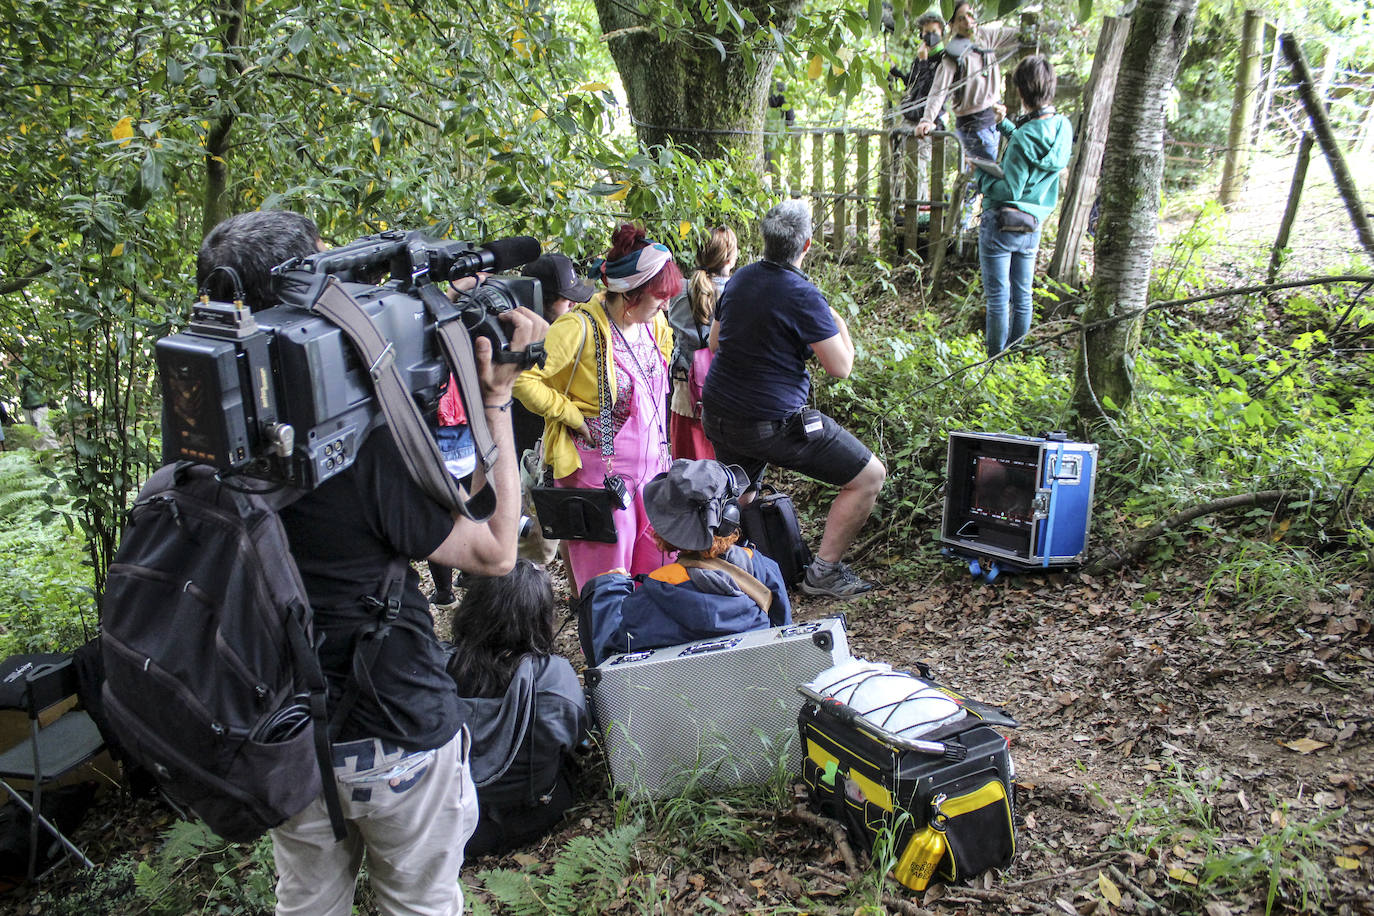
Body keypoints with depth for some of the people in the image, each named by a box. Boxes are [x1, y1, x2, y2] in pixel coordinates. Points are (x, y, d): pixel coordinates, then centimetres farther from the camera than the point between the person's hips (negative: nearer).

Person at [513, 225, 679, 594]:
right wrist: (573, 416, -17)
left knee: (657, 567, 14)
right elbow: (524, 379, -23)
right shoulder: (581, 328, -19)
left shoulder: (654, 323, 5)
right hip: (600, 471, -7)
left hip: (650, 465, 7)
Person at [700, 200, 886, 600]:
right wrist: (840, 324, 6)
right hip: (773, 425, -8)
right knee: (869, 476, 3)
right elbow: (840, 368, -12)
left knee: (737, 497, 32)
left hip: (717, 416, 8)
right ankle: (824, 571, 6)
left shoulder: (740, 278, 5)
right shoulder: (804, 296, -17)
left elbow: (714, 342, 18)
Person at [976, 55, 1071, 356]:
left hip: (1001, 223, -8)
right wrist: (1004, 124, 27)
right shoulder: (1063, 127, 1)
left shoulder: (1024, 137, -23)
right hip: (1033, 226, 8)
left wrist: (980, 172, -7)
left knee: (998, 298, 1)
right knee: (1023, 297, 15)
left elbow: (1008, 190, -21)